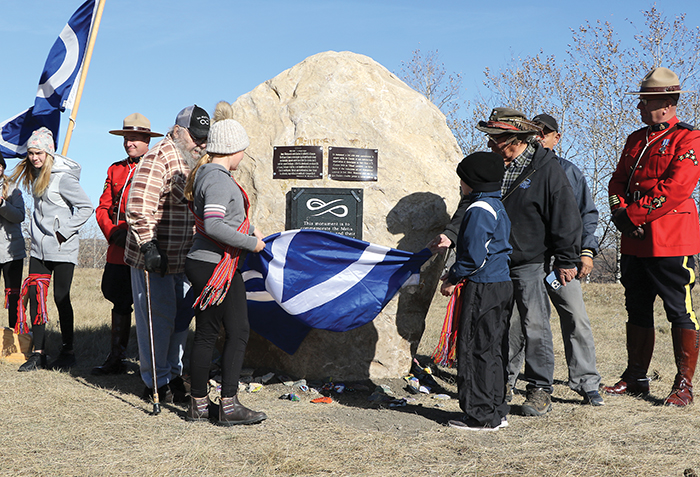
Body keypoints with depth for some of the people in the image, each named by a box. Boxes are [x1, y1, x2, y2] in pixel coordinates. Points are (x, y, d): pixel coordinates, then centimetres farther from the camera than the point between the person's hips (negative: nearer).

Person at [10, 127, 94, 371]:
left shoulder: (62, 177, -13)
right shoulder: (37, 176, 11)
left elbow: (86, 207, -14)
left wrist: (64, 231, -15)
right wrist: (38, 232, 13)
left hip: (62, 248, -7)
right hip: (39, 247, 8)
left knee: (61, 297, -2)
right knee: (35, 295, 3)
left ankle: (67, 352, 12)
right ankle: (38, 353, 10)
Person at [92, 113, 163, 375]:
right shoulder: (116, 169, 15)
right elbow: (102, 208, 14)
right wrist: (114, 234, -3)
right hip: (119, 250, 6)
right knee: (120, 302, 13)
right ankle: (116, 359, 22)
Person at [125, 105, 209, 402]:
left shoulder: (194, 163, 15)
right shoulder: (158, 160, -15)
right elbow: (138, 209, -23)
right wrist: (148, 246, -27)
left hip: (184, 258, 9)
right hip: (154, 258, -9)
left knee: (182, 317, 14)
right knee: (157, 318, -1)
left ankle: (174, 374, 28)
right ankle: (157, 383, 11)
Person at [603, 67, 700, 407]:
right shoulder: (636, 139, 17)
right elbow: (618, 181, 14)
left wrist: (632, 214, -17)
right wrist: (620, 212, -6)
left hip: (672, 241, -7)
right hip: (634, 240, 8)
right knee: (637, 311, 12)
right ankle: (636, 378, 22)